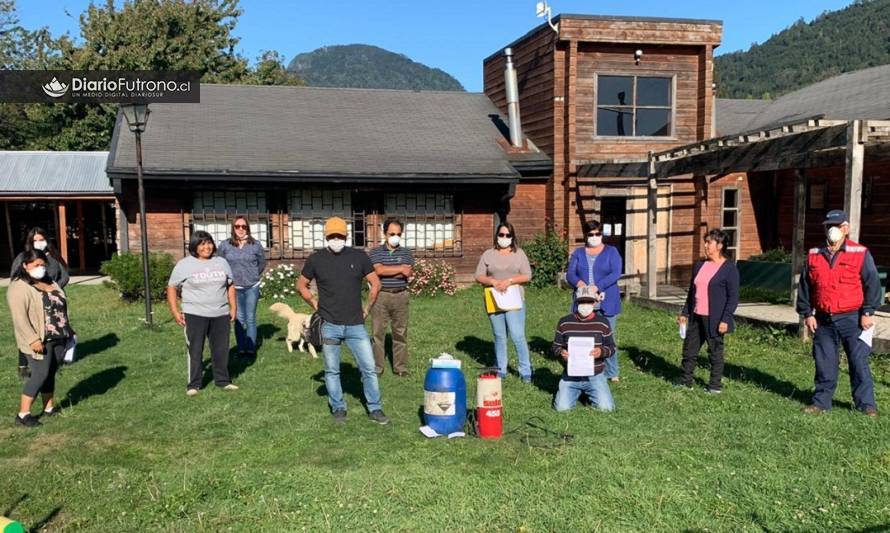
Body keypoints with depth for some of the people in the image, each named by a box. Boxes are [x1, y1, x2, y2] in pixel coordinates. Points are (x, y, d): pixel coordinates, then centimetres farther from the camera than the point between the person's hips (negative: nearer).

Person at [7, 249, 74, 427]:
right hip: (39, 341, -7)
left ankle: (50, 408, 22)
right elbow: (19, 317, -20)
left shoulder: (49, 283, 13)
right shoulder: (19, 287, -13)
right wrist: (33, 339, -25)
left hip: (58, 339, 7)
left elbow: (60, 308, 20)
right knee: (40, 374, -9)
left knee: (51, 373, 12)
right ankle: (23, 414, -1)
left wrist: (68, 331, 20)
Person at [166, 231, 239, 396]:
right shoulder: (184, 265, -3)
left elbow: (230, 286, 15)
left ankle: (223, 380, 20)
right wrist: (175, 311, -7)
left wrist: (233, 307, 8)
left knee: (221, 350, 9)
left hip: (221, 315, 4)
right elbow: (171, 287, 0)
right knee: (195, 351, 1)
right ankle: (193, 384, 9)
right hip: (194, 315, -3)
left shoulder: (221, 262, 9)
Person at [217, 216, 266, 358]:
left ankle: (251, 348, 10)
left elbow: (262, 263, 11)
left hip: (252, 287, 0)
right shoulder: (225, 245, -1)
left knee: (250, 319, 3)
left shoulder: (255, 244, -2)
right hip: (234, 288, 1)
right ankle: (241, 348, 11)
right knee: (239, 319, 4)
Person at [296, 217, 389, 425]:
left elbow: (375, 283, 8)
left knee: (369, 368, 2)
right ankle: (338, 409, 24)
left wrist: (367, 308, 6)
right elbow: (301, 285, 11)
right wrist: (316, 306, 5)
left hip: (356, 325, 1)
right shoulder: (316, 259, -1)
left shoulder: (358, 257, 0)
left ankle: (375, 409, 15)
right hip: (329, 326, 0)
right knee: (332, 370, 9)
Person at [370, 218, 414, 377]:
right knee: (378, 332, 0)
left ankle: (400, 367, 12)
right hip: (381, 296, -1)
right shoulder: (376, 252, 5)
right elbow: (379, 270, -13)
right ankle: (376, 367, 8)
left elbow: (407, 274, -7)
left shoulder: (406, 253, 8)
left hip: (400, 296, 1)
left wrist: (386, 271, -8)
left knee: (401, 333, 5)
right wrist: (400, 268, -8)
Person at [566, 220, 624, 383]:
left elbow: (616, 273, -9)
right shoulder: (578, 253, 13)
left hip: (606, 302, -2)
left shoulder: (611, 251, 6)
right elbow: (570, 274, 2)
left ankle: (611, 373, 10)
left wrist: (597, 286, -21)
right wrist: (579, 283, -22)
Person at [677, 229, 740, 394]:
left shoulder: (729, 268, -7)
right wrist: (684, 313, 15)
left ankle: (716, 385, 16)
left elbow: (733, 297, -10)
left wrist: (726, 319, -16)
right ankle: (686, 381, 21)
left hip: (714, 319, -6)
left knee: (715, 351, 4)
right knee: (689, 349, 10)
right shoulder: (699, 266, 12)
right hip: (696, 317, 7)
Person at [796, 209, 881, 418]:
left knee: (859, 362, 0)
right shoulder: (814, 255, 8)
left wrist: (867, 313, -7)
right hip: (823, 320, 3)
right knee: (824, 363, 8)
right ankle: (821, 401, 18)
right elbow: (804, 286, 11)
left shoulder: (861, 254, -1)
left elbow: (872, 284, -2)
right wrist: (807, 314, 6)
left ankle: (866, 404, 9)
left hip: (852, 319, -3)